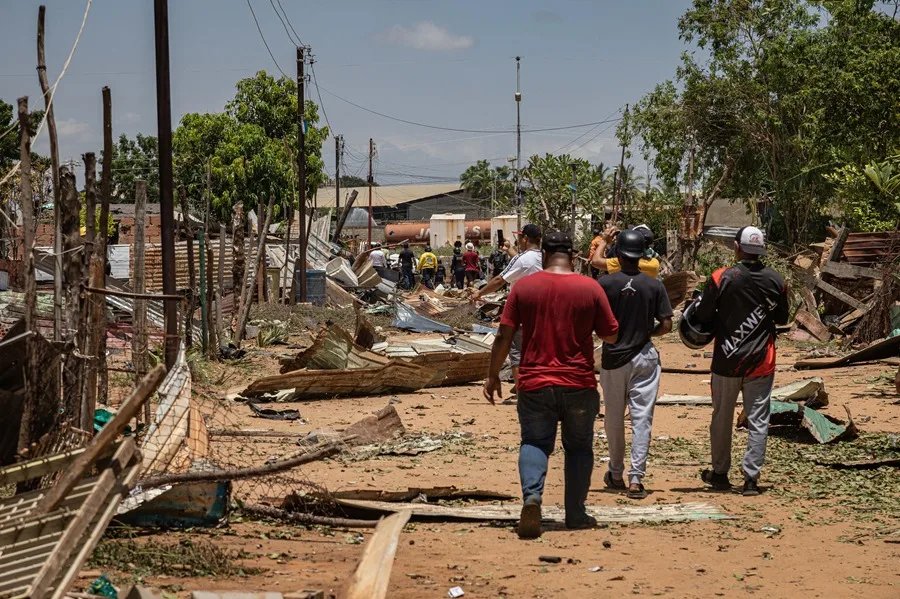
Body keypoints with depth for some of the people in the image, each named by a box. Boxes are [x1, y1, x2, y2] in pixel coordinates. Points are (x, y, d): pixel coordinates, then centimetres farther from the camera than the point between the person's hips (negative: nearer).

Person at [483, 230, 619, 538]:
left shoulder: (523, 286, -3)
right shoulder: (591, 288, -4)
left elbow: (504, 336, -2)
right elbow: (611, 336, 2)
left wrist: (493, 375, 8)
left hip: (535, 384, 0)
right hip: (579, 385, 0)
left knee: (534, 442, 9)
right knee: (579, 446, 14)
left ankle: (532, 495, -16)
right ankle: (576, 514, 17)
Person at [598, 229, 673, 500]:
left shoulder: (605, 283, -10)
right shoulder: (654, 285, -5)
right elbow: (666, 325, -5)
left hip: (613, 357, 0)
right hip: (644, 358, 0)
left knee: (614, 419, 13)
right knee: (642, 418, 2)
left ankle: (616, 474, 25)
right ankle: (636, 478, -5)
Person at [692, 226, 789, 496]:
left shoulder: (722, 278, -12)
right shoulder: (776, 281, -3)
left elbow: (702, 316, -7)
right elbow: (782, 318, 9)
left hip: (726, 361, -1)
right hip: (761, 362, 1)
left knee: (722, 418, 13)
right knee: (758, 421, 6)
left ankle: (720, 474, 24)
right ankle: (751, 478, 3)